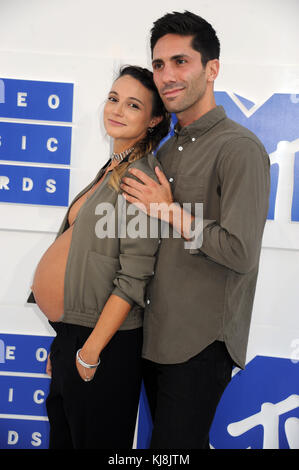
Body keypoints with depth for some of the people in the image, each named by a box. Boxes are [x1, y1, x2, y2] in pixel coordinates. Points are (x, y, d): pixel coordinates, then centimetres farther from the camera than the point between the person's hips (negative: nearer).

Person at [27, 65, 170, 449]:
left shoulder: (141, 178, -18)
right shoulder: (111, 169, 10)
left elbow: (133, 281, -22)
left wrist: (90, 352, -19)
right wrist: (64, 338, 16)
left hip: (103, 339, -9)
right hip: (70, 332, 9)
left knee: (94, 439, 11)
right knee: (61, 434, 24)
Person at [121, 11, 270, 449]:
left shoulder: (239, 148, -16)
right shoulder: (169, 149, 12)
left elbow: (241, 252, -24)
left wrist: (172, 212, -17)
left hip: (201, 344, -8)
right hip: (156, 332, 8)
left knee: (175, 445, 5)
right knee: (165, 435, 21)